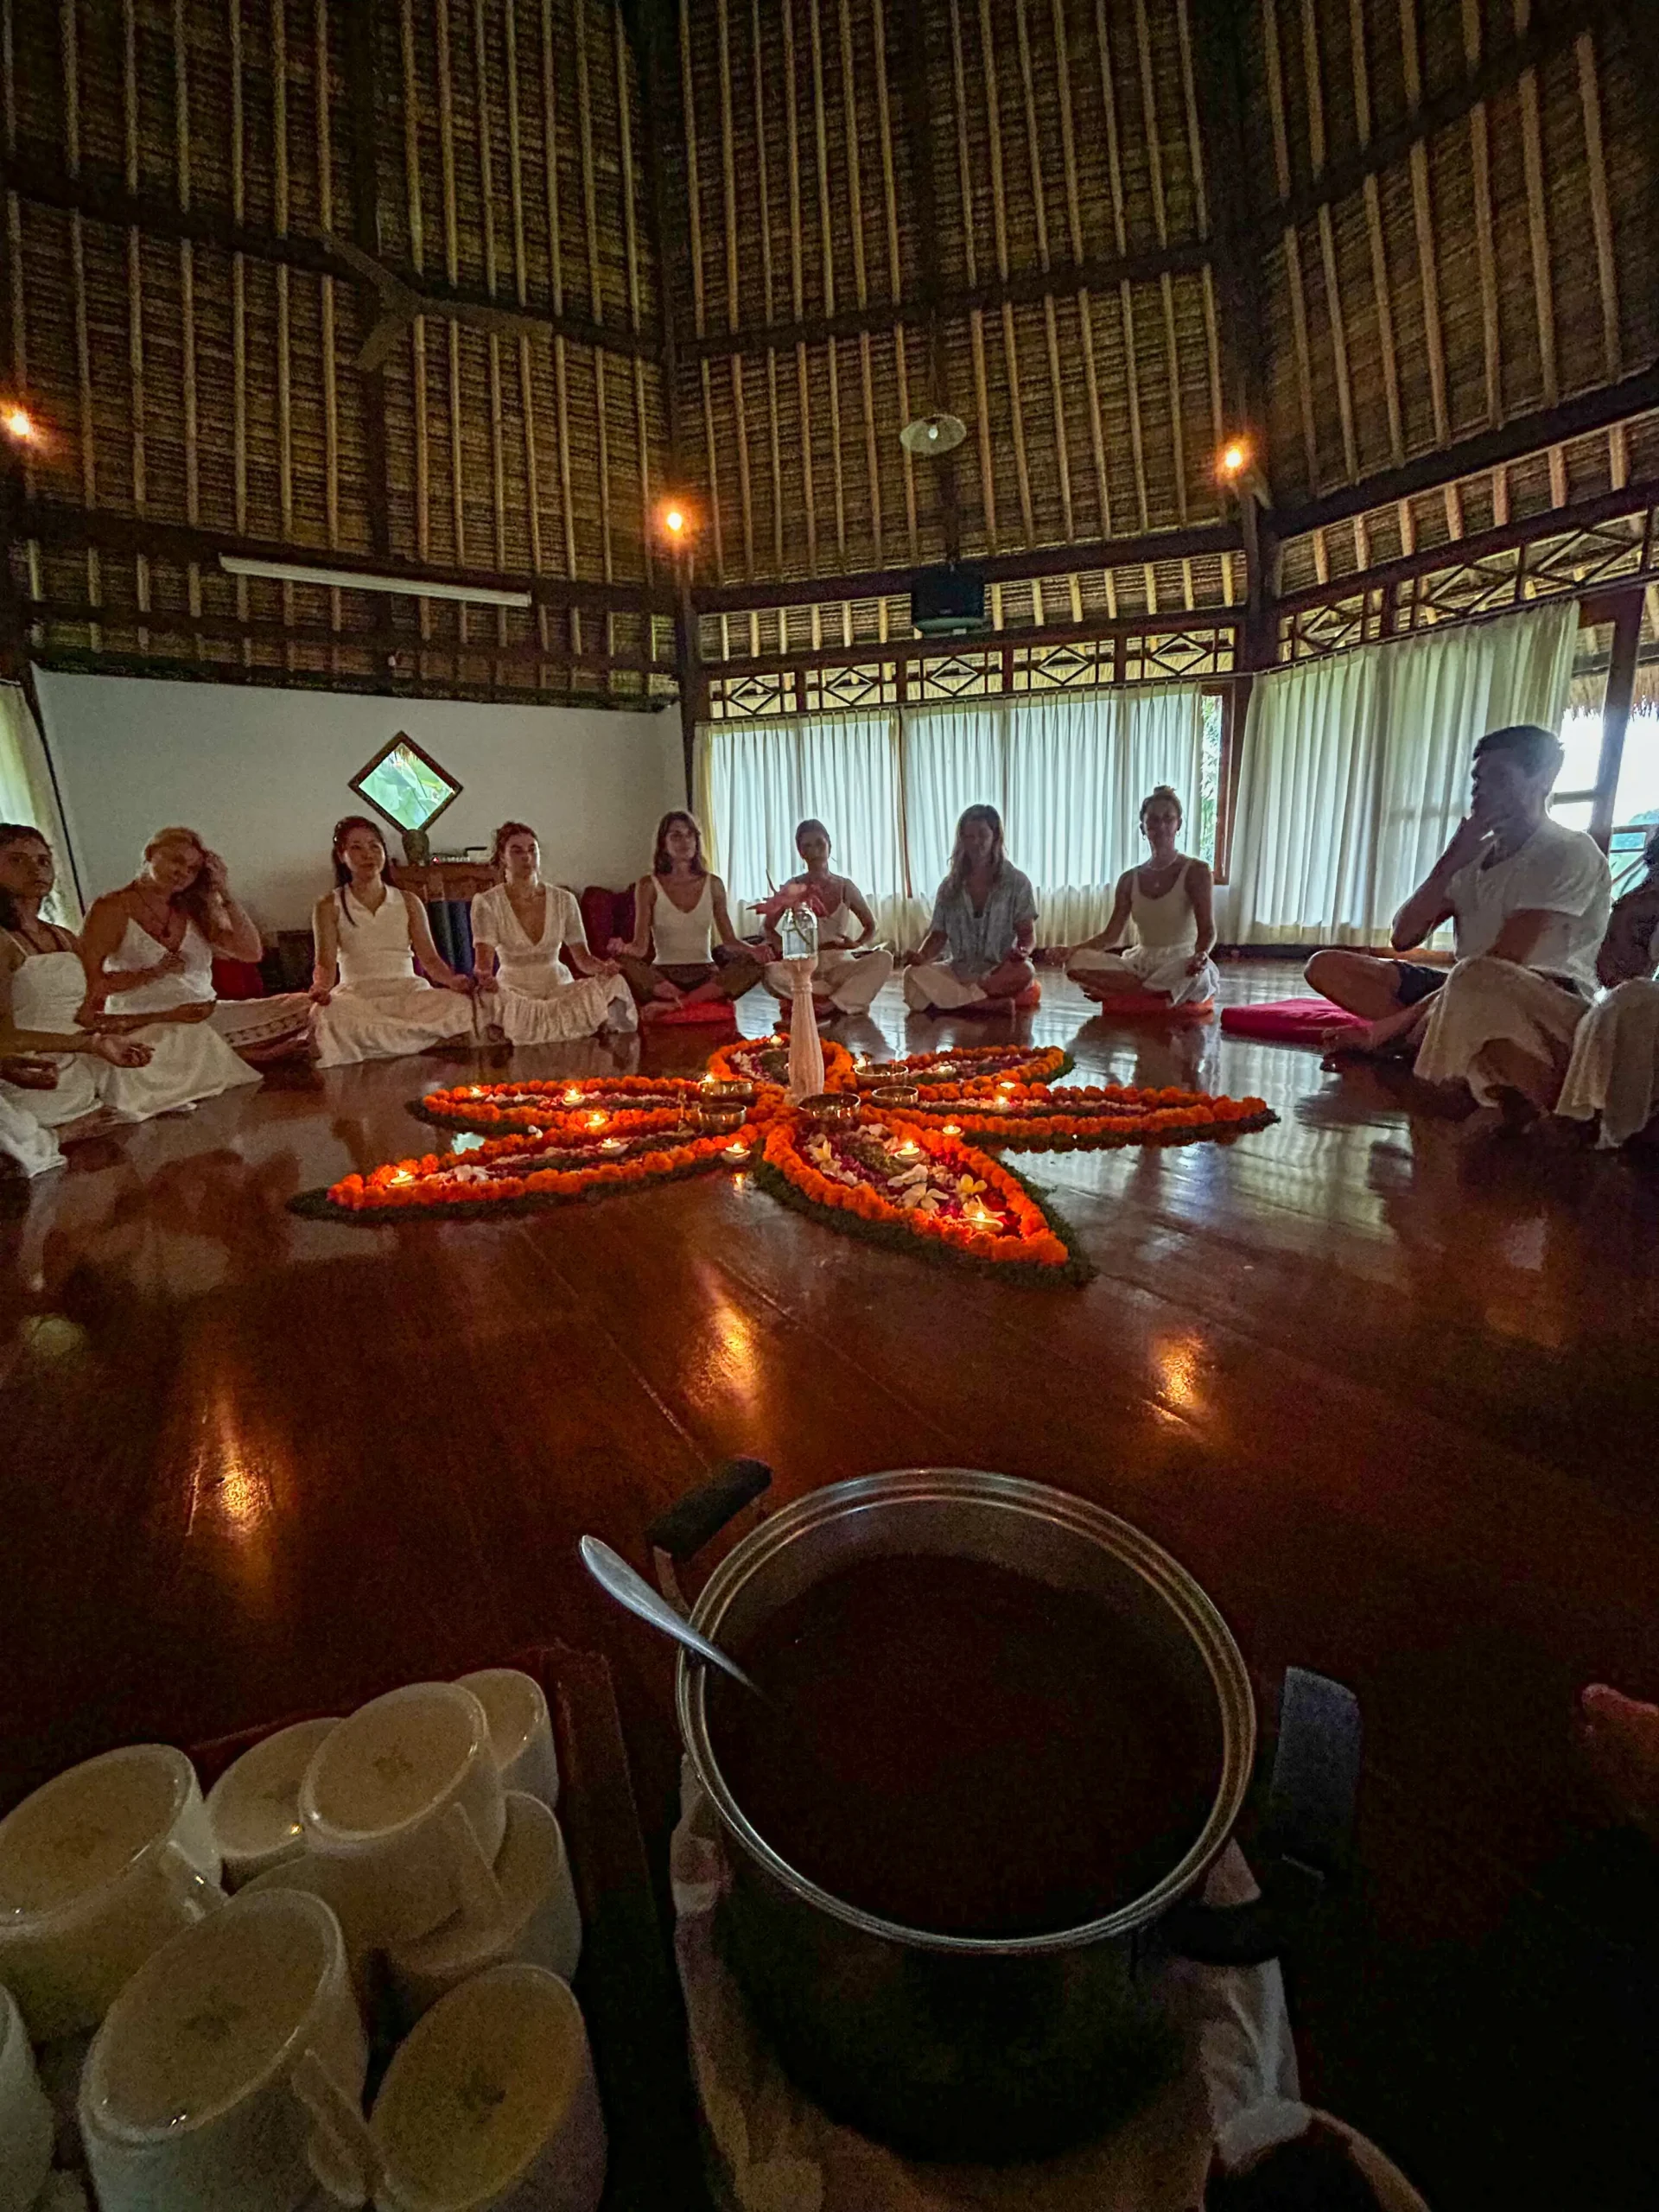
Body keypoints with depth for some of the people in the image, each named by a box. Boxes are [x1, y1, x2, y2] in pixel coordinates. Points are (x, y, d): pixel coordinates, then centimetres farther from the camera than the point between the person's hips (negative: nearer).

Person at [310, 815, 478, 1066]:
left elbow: (429, 958, 8)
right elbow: (326, 962, 1)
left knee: (461, 1005, -34)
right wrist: (321, 987, -23)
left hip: (408, 991, 0)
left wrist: (452, 980, -15)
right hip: (356, 995, 0)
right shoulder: (330, 906, 11)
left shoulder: (408, 902, 16)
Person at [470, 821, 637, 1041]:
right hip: (514, 992, 0)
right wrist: (483, 976, -40)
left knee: (612, 983, -28)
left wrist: (603, 967, -25)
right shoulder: (487, 903, -5)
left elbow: (583, 959, 0)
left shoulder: (563, 900, 3)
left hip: (559, 987, 1)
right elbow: (483, 961, -15)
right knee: (487, 999, -37)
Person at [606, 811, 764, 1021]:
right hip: (663, 976, -2)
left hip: (706, 974, 2)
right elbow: (640, 946, -4)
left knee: (752, 963, -29)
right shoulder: (648, 886, 2)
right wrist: (624, 948, -28)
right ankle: (691, 1001, -27)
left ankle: (674, 1004, -29)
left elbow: (730, 940, 6)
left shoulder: (713, 885, 8)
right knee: (621, 960, -32)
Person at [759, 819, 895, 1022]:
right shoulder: (793, 888, 2)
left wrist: (858, 944, -8)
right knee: (772, 973, -35)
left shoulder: (844, 886, 5)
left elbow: (871, 925, 14)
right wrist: (785, 950, -14)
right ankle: (848, 1000, -24)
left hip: (840, 963, 1)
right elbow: (768, 927, 7)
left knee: (883, 959, -27)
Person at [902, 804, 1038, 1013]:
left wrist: (1021, 951, -25)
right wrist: (922, 956, -16)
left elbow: (1027, 933, 0)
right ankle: (995, 1003, -34)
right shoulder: (950, 886, 10)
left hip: (1000, 971, -2)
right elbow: (938, 935, 7)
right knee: (913, 974, -28)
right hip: (958, 970, 2)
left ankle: (943, 997, -31)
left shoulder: (1017, 882, 3)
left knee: (1024, 973, -38)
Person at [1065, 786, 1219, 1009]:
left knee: (1197, 977, -42)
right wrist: (1076, 949, -14)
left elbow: (1207, 930, -12)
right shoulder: (1130, 880, 9)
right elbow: (1111, 935, 6)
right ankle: (1161, 997, -21)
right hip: (1140, 964, 4)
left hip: (1180, 967, -3)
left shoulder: (1196, 872, -3)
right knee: (1077, 962, -23)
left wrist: (1201, 954, -36)